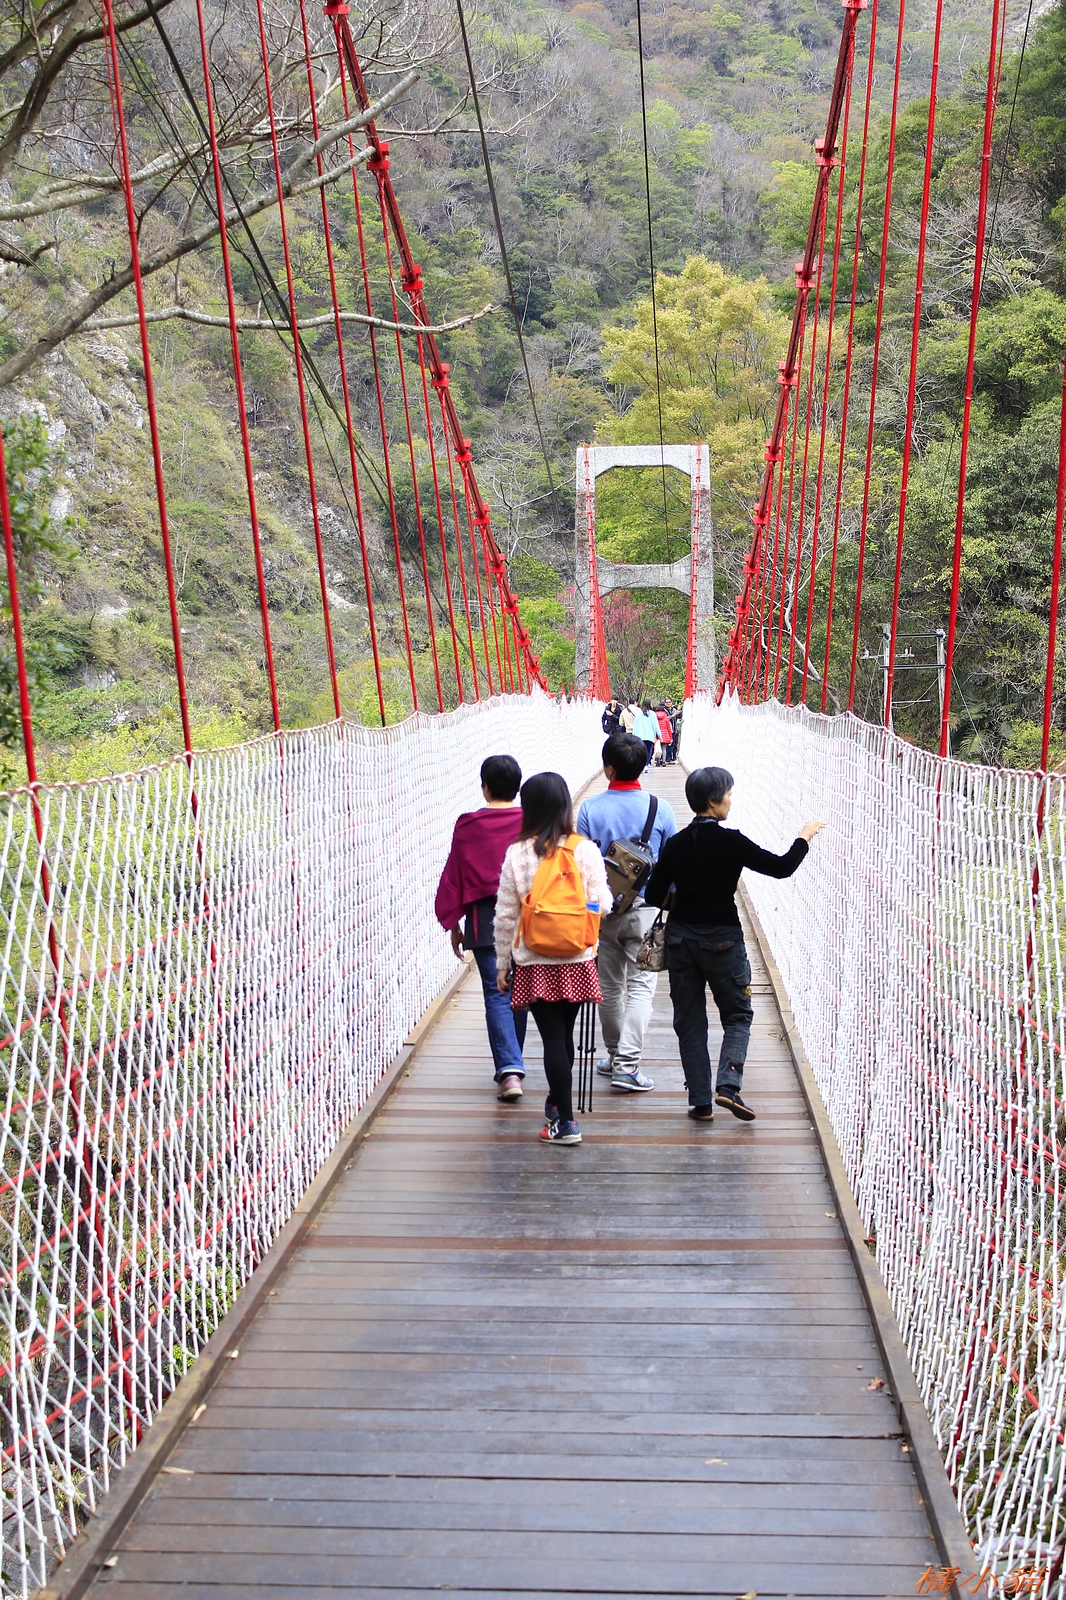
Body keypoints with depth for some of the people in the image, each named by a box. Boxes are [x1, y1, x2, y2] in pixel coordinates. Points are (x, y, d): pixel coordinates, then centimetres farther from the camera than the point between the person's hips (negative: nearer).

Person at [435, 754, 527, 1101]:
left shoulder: (468, 827, -4)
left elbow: (454, 877, 1)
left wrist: (453, 924, 11)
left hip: (485, 921, -2)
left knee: (496, 994, -1)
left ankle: (509, 1071, -14)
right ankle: (512, 1063, 29)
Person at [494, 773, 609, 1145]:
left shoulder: (517, 854, -8)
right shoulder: (586, 850, -6)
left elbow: (506, 915, -5)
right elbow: (601, 905, -4)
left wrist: (502, 964, 5)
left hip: (535, 963, -2)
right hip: (577, 961, 2)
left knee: (553, 1038, 1)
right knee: (564, 1034, 18)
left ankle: (565, 1122, 1)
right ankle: (557, 1101, 38)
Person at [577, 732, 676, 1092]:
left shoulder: (590, 809, -7)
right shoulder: (659, 809, -7)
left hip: (602, 909, 1)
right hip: (644, 909, -1)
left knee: (609, 985, 15)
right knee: (640, 984, 0)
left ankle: (614, 1055, 28)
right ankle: (627, 1064, -10)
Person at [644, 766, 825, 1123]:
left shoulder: (675, 844, -1)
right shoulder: (731, 842, -13)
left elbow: (653, 896, 1)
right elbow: (781, 867, -9)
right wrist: (803, 838, 7)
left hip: (680, 938, 4)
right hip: (721, 939, -4)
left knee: (689, 1022, 10)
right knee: (737, 1015, 12)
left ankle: (700, 1101, 9)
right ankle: (728, 1085, -7)